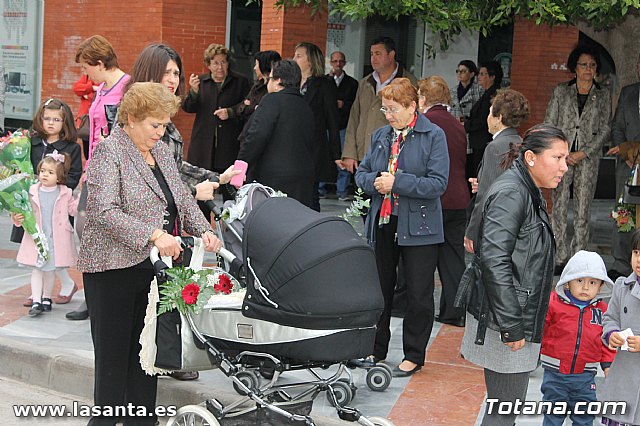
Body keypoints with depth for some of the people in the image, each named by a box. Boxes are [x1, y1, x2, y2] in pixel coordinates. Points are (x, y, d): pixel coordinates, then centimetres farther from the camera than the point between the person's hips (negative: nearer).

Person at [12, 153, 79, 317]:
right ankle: (36, 301, 1)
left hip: (57, 240, 0)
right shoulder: (33, 192, -1)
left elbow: (74, 209, 7)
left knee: (51, 269, 11)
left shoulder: (65, 193, -1)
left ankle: (46, 298, 26)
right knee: (37, 269, 1)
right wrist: (17, 219, -16)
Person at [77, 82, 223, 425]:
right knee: (114, 349, 0)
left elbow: (183, 199, 17)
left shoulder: (162, 152, 14)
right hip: (115, 268, -7)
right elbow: (105, 212, -22)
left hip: (155, 266, 7)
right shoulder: (109, 153, -11)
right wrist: (154, 235, -29)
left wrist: (203, 230, -1)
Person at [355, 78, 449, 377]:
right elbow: (362, 172, 12)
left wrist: (397, 182, -21)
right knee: (379, 288, 14)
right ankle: (375, 350, 28)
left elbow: (438, 183, -16)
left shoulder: (433, 136, -9)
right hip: (383, 222, 5)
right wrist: (374, 182, -11)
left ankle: (414, 355, 18)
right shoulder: (381, 135, 8)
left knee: (419, 294, 5)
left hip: (418, 225, -5)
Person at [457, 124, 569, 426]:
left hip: (516, 320, 10)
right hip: (505, 323, -10)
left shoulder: (529, 194, 15)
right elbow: (494, 260, -25)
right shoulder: (511, 193, -16)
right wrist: (512, 327, -23)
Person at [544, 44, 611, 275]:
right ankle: (560, 258, 2)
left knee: (583, 210, 0)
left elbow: (604, 129, 3)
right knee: (559, 208, -4)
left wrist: (582, 153, -8)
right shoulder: (561, 91, 7)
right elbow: (549, 125, 5)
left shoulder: (603, 94, 7)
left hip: (588, 158, 0)